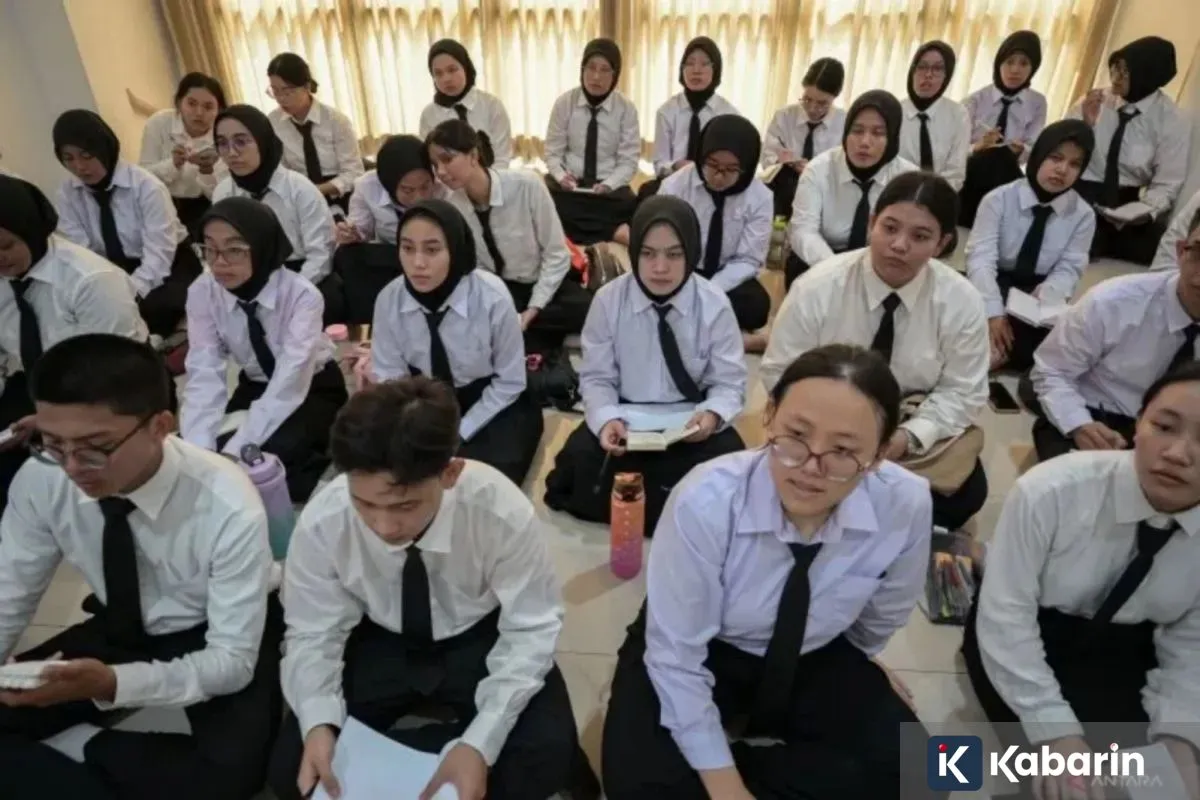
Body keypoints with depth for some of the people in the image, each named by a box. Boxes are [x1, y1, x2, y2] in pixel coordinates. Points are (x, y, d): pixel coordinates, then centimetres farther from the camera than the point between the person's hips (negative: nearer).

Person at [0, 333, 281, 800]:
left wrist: (112, 683, -40)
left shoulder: (230, 510, -33)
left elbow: (232, 661, -26)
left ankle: (88, 745, -3)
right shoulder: (40, 480, -19)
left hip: (211, 645, -3)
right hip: (117, 632, 4)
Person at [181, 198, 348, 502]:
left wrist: (235, 451, -44)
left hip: (312, 389, -4)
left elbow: (289, 383, -35)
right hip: (254, 386, 5)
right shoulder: (202, 293, -16)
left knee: (276, 453, -33)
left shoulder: (302, 295, -28)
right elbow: (205, 375, -23)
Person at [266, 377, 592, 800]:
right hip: (380, 645, 2)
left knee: (545, 755, -24)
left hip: (480, 641, -1)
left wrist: (480, 742, -33)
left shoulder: (503, 512, -32)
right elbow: (314, 637, -12)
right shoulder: (321, 523, -26)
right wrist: (318, 725, -32)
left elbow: (530, 631, -21)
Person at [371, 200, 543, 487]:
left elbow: (509, 384, -13)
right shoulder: (389, 299, -18)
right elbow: (389, 377, -5)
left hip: (493, 406, -2)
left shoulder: (492, 298, -25)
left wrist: (458, 434, -17)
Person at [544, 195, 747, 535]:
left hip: (690, 420, 0)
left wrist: (712, 414, -29)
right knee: (581, 465, -27)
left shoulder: (715, 305, -9)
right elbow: (596, 377, -3)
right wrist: (606, 418, -26)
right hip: (625, 415, 1)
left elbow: (729, 382, -5)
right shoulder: (608, 299, -8)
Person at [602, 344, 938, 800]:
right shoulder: (706, 503, -33)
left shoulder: (906, 505, -24)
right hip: (700, 657, -3)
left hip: (816, 661, 4)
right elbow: (676, 658, -23)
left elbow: (879, 620, -2)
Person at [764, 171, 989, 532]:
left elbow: (962, 392, -7)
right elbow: (781, 374, -11)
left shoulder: (962, 303, -13)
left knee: (965, 492, -21)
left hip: (917, 432, 2)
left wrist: (908, 436, -24)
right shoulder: (816, 289, -18)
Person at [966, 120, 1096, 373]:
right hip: (994, 287, -1)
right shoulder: (999, 199, -8)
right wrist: (994, 312, -31)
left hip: (1038, 297, 2)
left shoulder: (1083, 215, -1)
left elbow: (1068, 269, -4)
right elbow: (981, 257, -18)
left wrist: (1044, 300, -30)